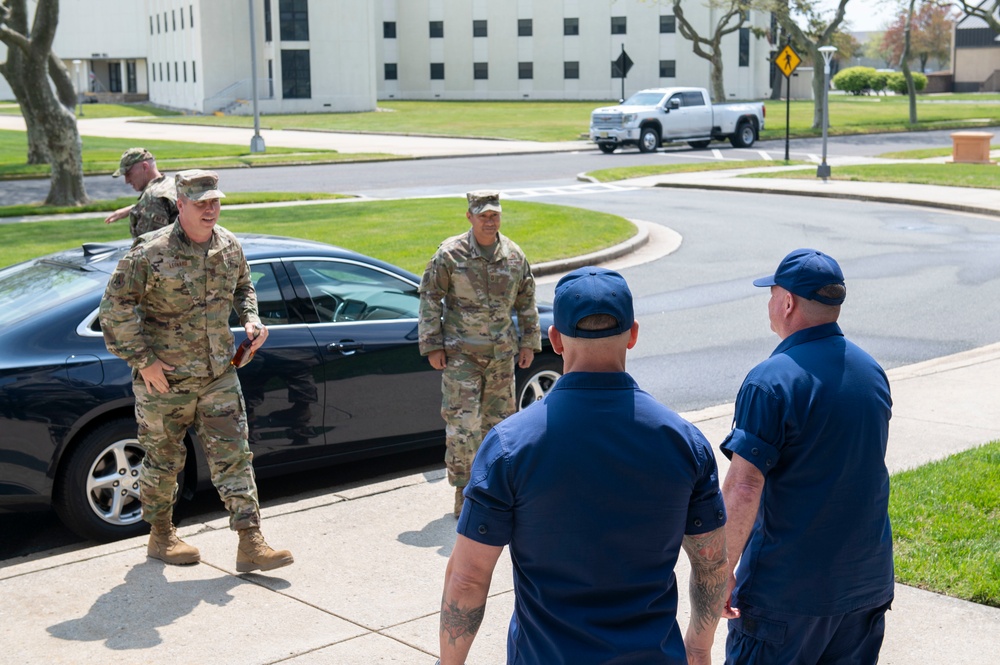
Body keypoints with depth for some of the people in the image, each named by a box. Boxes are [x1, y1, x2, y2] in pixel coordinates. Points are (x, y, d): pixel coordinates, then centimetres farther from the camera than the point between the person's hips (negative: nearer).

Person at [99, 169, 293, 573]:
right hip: (165, 380, -4)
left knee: (234, 456, 1)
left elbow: (242, 287, 21)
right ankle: (161, 537, 30)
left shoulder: (229, 247, 2)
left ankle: (250, 544, 2)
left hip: (219, 375, 5)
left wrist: (251, 319, 2)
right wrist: (143, 360, -14)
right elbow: (116, 307, -13)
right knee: (163, 460, 10)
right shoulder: (151, 253, -16)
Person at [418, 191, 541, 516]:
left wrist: (529, 342, 9)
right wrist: (432, 346, -9)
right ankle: (464, 493, 2)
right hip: (460, 353, -4)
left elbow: (526, 300, 13)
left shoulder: (514, 255, 3)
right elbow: (429, 297, -5)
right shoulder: (450, 254, -9)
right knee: (462, 423, -7)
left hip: (501, 353, 4)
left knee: (499, 419, 12)